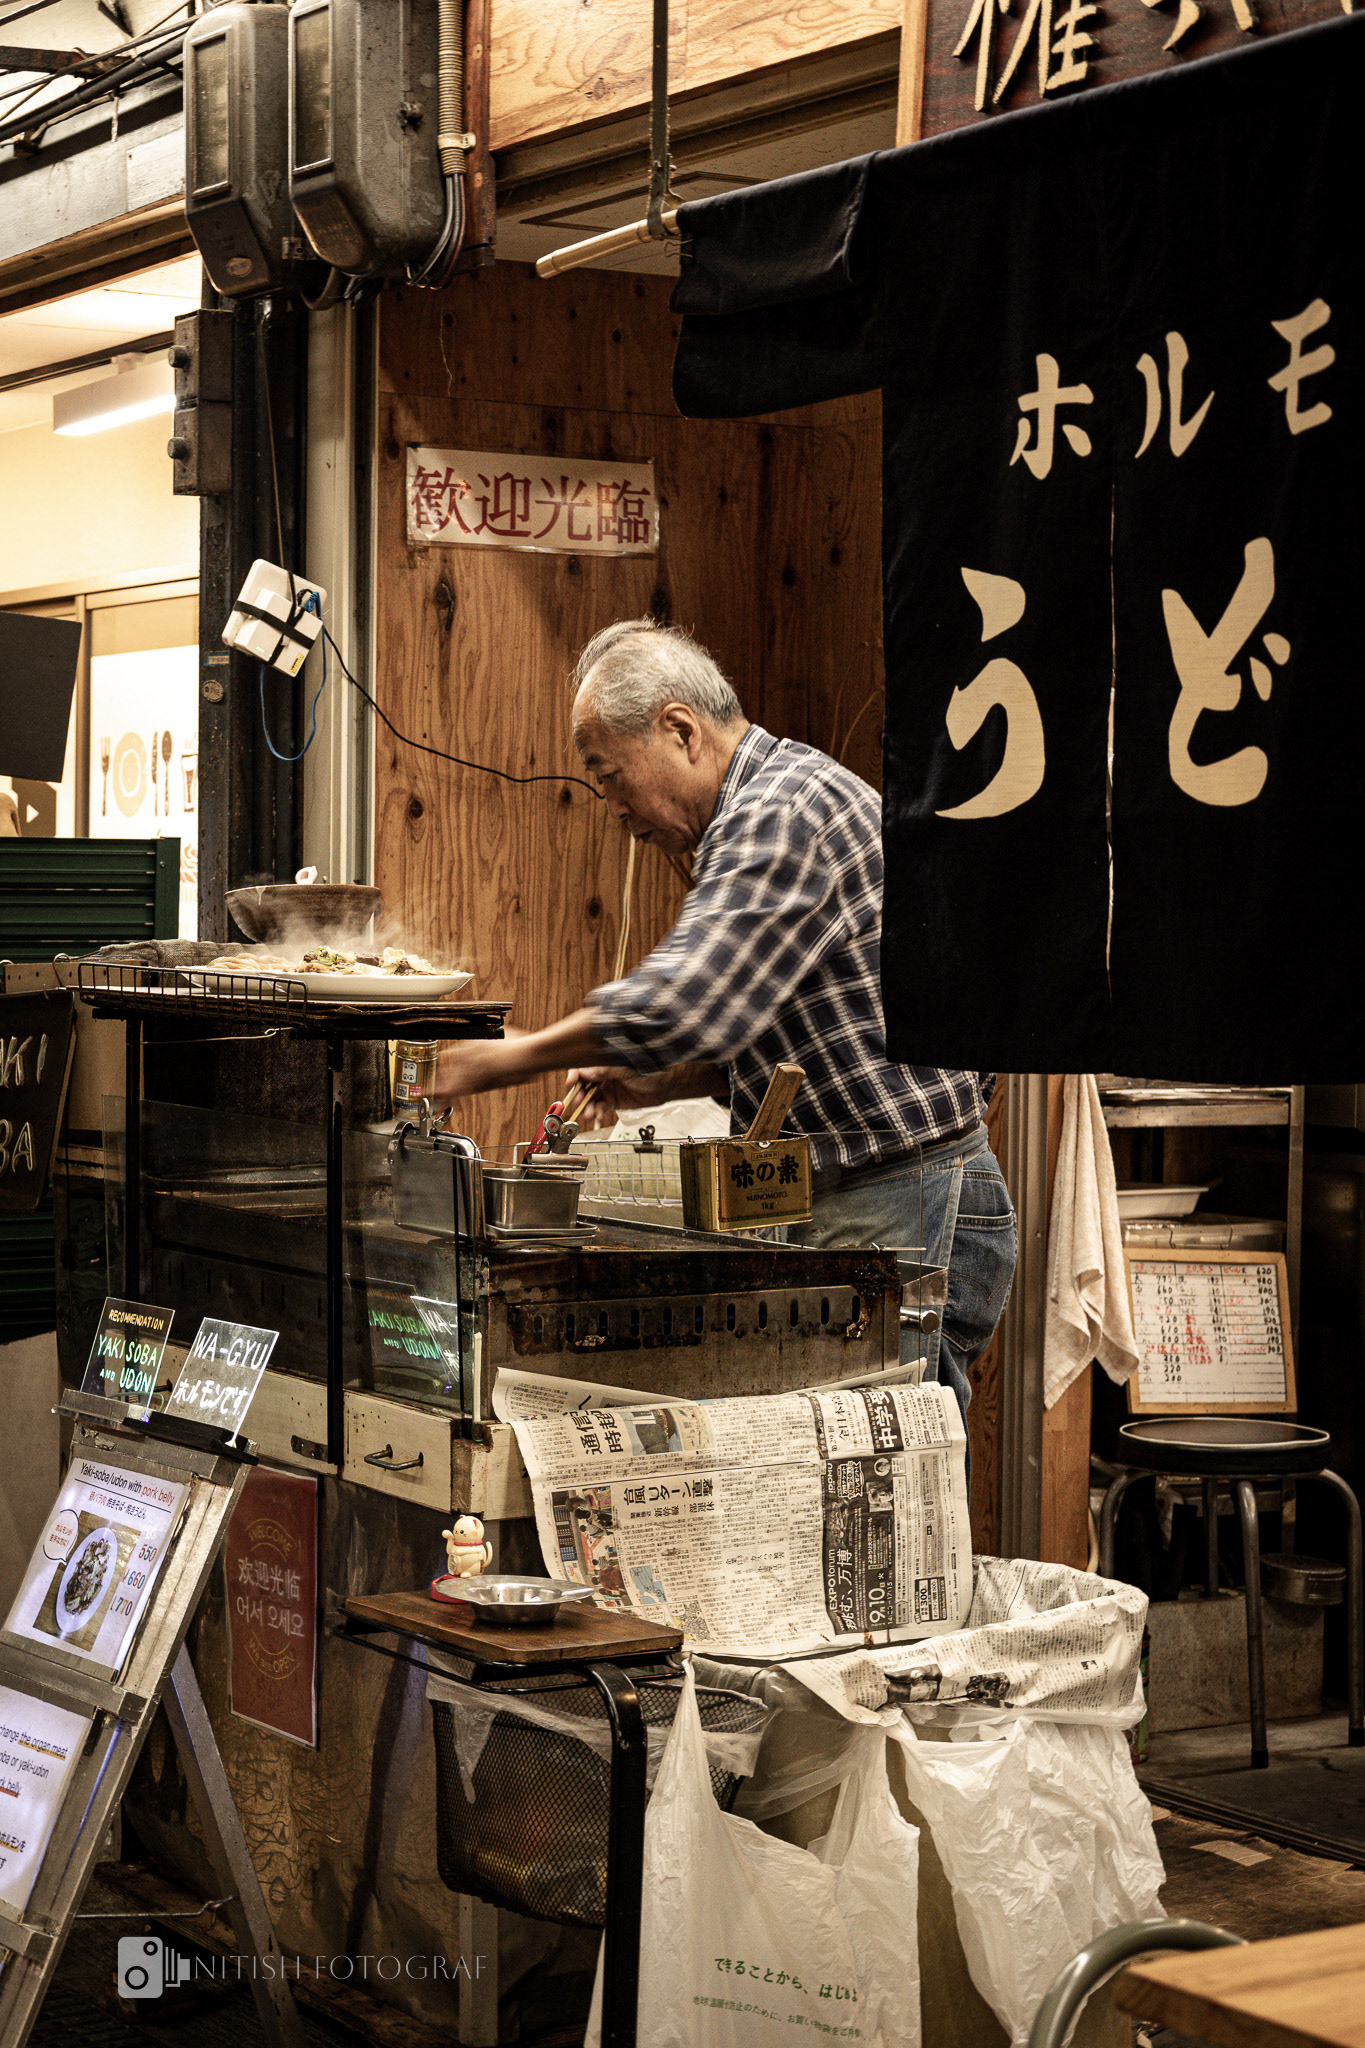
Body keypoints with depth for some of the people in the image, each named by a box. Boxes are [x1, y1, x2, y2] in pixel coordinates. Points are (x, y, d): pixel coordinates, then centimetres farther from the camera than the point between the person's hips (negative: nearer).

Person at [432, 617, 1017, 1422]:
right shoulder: (782, 799, 19)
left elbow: (682, 1006, -24)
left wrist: (511, 1059, -11)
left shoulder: (783, 810, -14)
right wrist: (662, 1081, 12)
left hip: (906, 1209, -10)